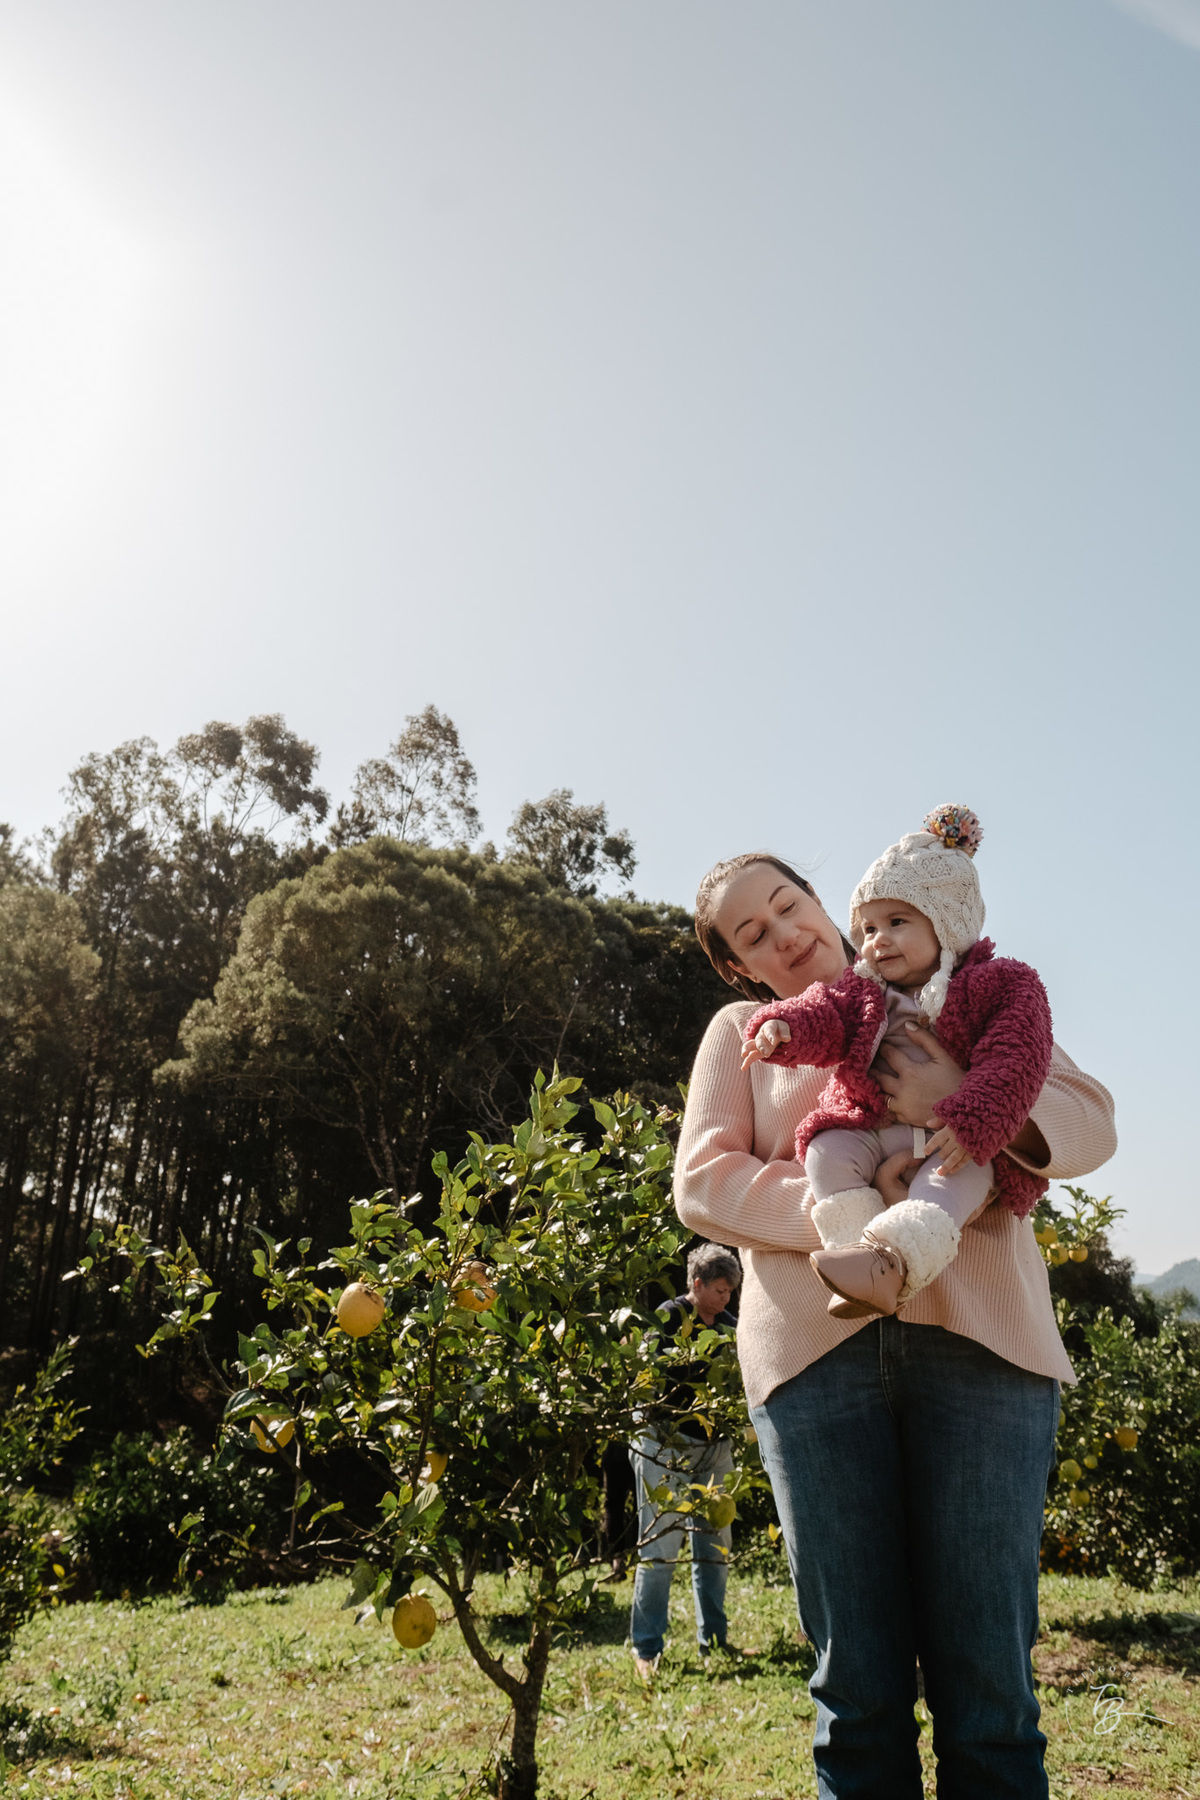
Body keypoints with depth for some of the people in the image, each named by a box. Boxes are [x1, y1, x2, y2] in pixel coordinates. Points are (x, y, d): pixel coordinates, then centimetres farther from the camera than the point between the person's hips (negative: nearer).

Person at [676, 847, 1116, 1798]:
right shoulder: (744, 1030, 16)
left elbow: (1091, 1123, 9)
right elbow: (703, 1181, 3)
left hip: (980, 1336, 0)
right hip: (816, 1347, 0)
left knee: (988, 1677, 1)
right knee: (858, 1689, 3)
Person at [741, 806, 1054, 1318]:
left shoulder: (999, 986, 2)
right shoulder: (861, 990, 17)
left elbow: (1013, 1062, -11)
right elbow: (823, 1015, -2)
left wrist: (970, 1126, -26)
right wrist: (784, 1027, -27)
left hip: (956, 1143, -4)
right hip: (872, 1130, 5)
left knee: (960, 1171, -35)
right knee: (827, 1152, -23)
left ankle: (891, 1260, -58)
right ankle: (863, 1275, -33)